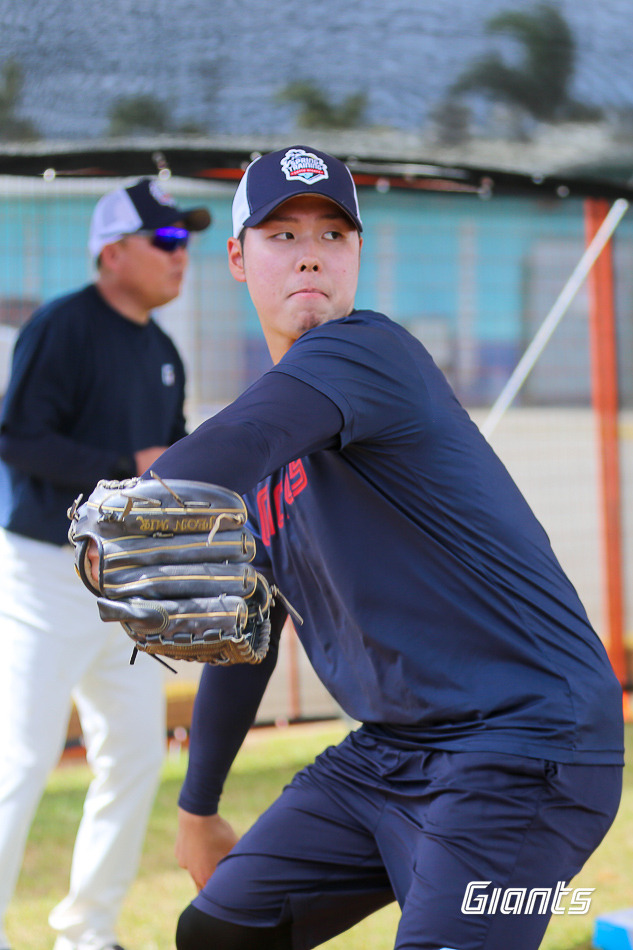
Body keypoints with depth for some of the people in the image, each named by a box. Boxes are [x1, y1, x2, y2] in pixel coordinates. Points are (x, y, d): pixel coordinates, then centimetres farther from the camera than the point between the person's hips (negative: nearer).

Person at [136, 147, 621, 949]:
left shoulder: (365, 349, -14)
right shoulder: (270, 468, 14)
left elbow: (226, 452, -37)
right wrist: (198, 808, 27)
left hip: (526, 742, -9)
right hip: (389, 754, 9)